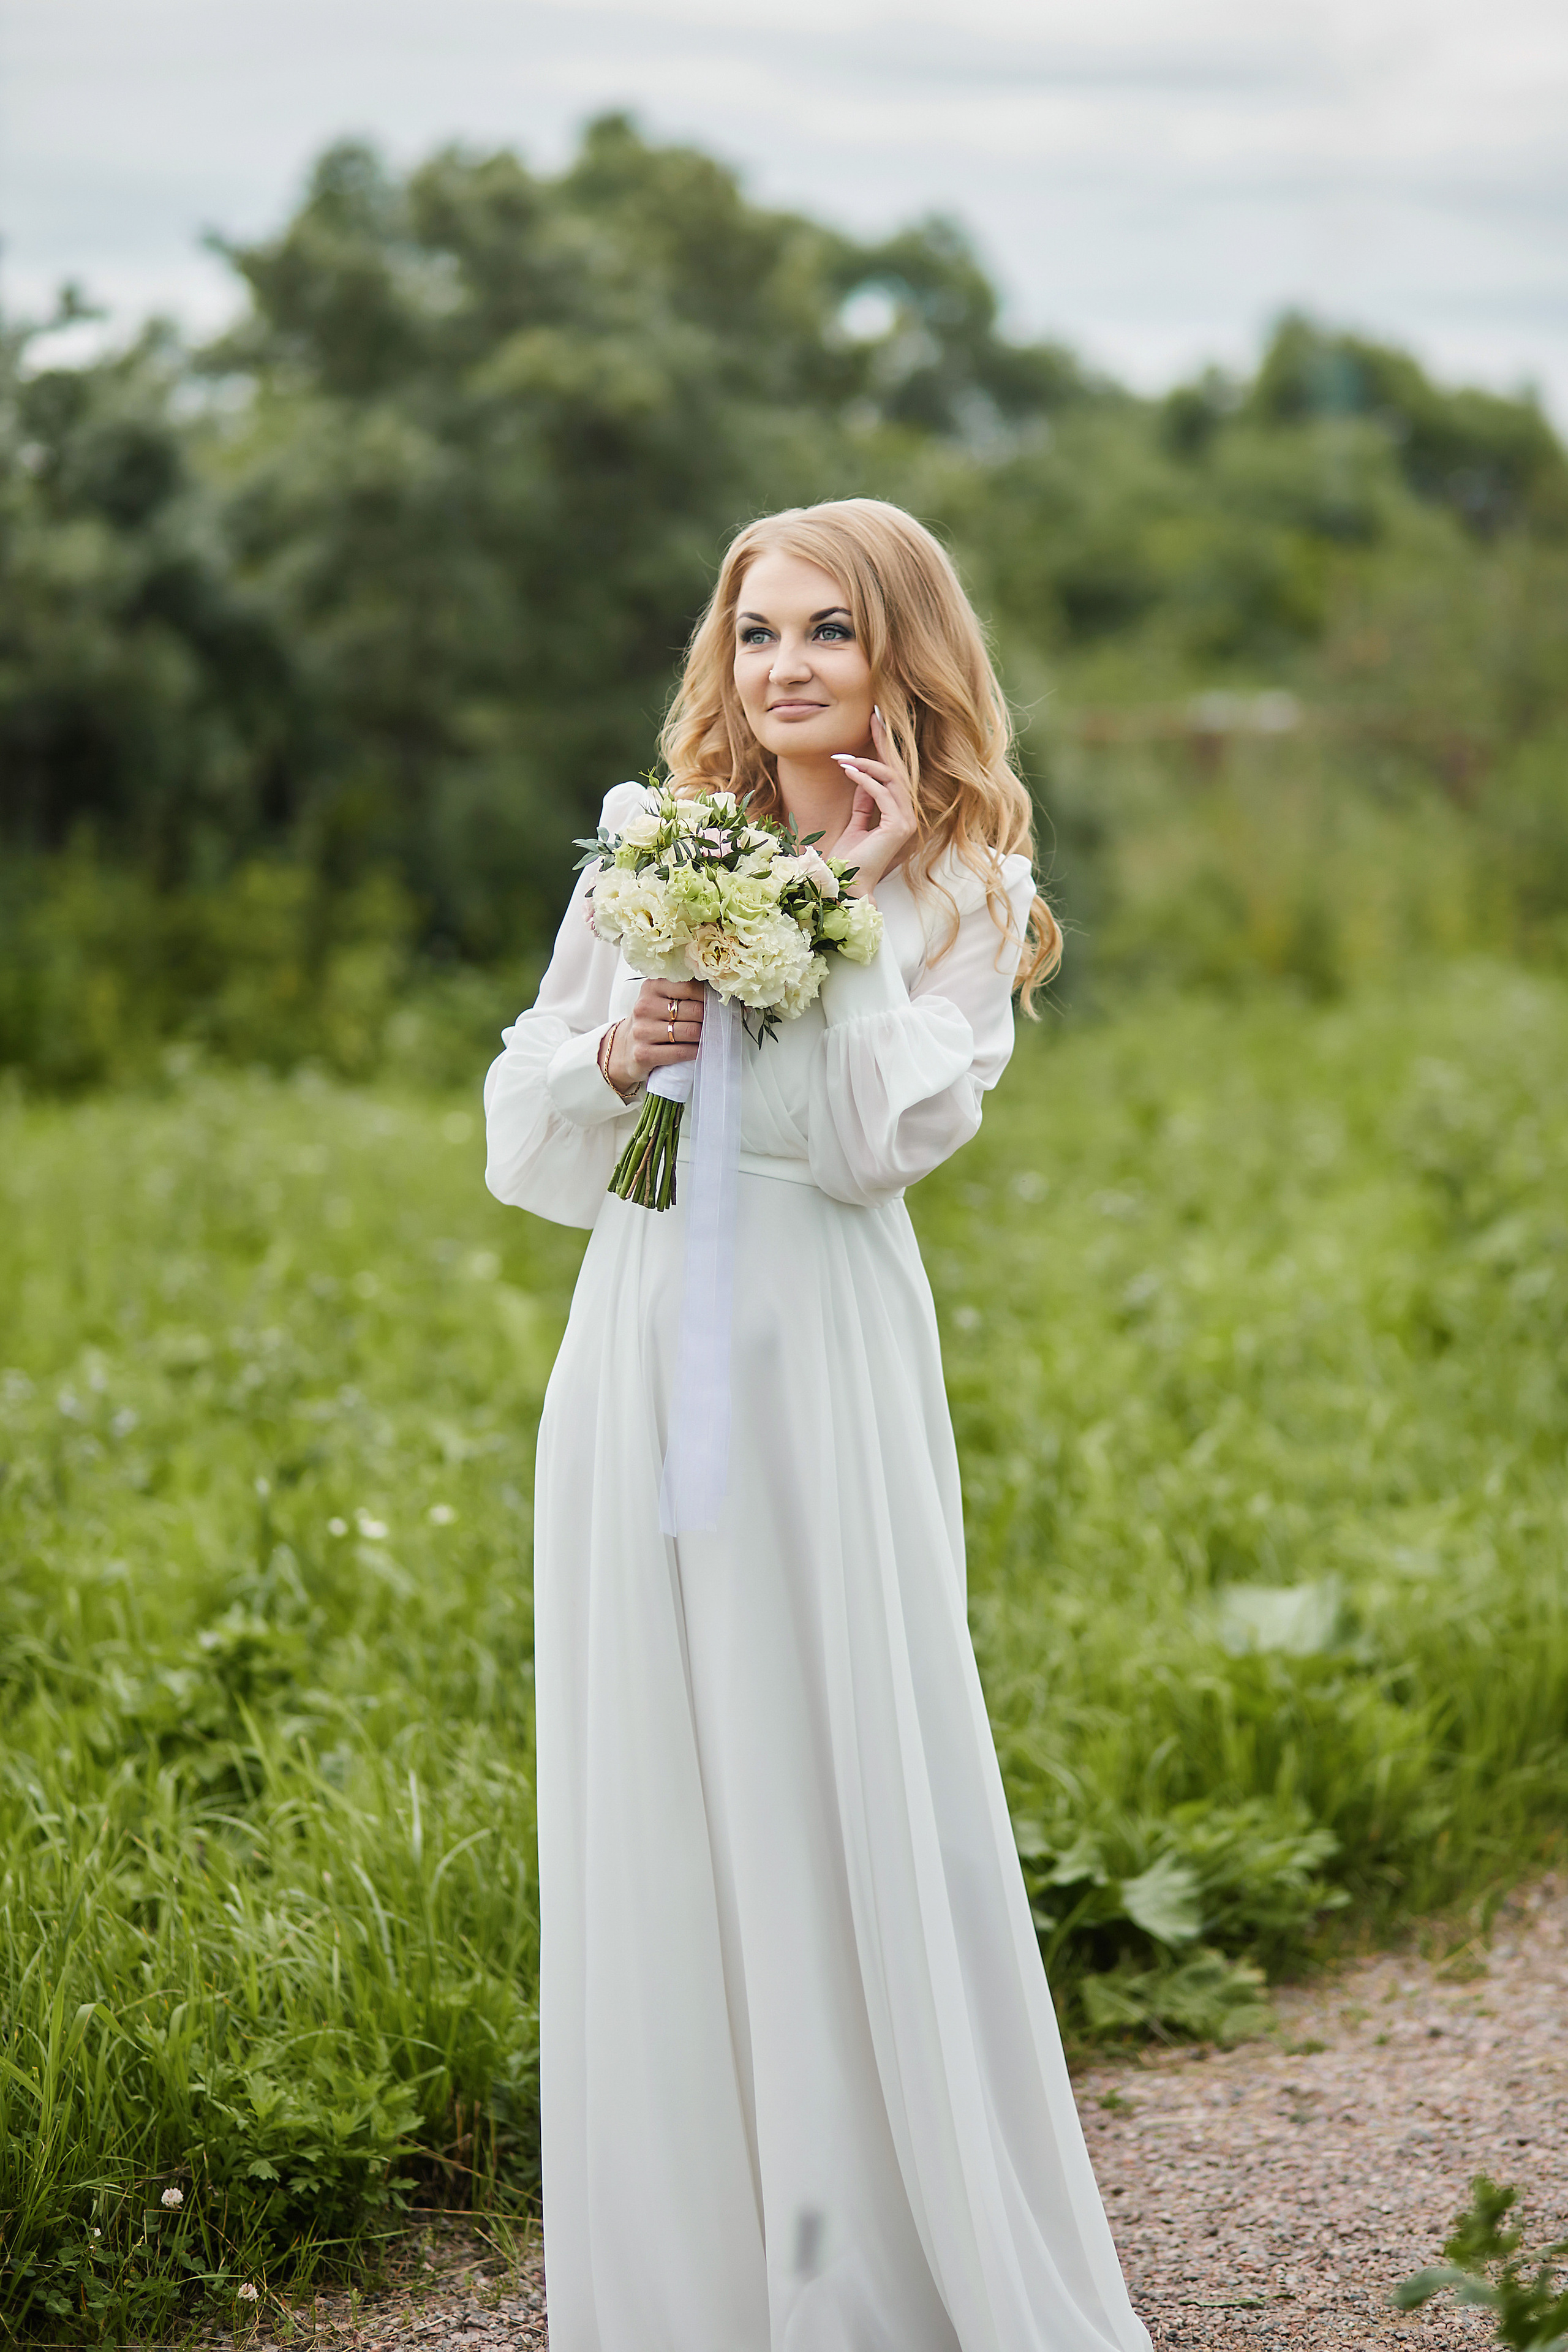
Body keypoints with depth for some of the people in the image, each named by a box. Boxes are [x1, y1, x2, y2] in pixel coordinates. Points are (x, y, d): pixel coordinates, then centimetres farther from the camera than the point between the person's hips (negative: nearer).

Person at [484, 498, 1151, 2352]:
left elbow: (885, 1141, -12)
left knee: (844, 1789, -2)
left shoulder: (965, 892, 2)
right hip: (637, 1345, 3)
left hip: (822, 1361, -3)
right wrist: (613, 1056, -9)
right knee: (649, 1811, 7)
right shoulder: (653, 848, 9)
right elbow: (522, 1123, 11)